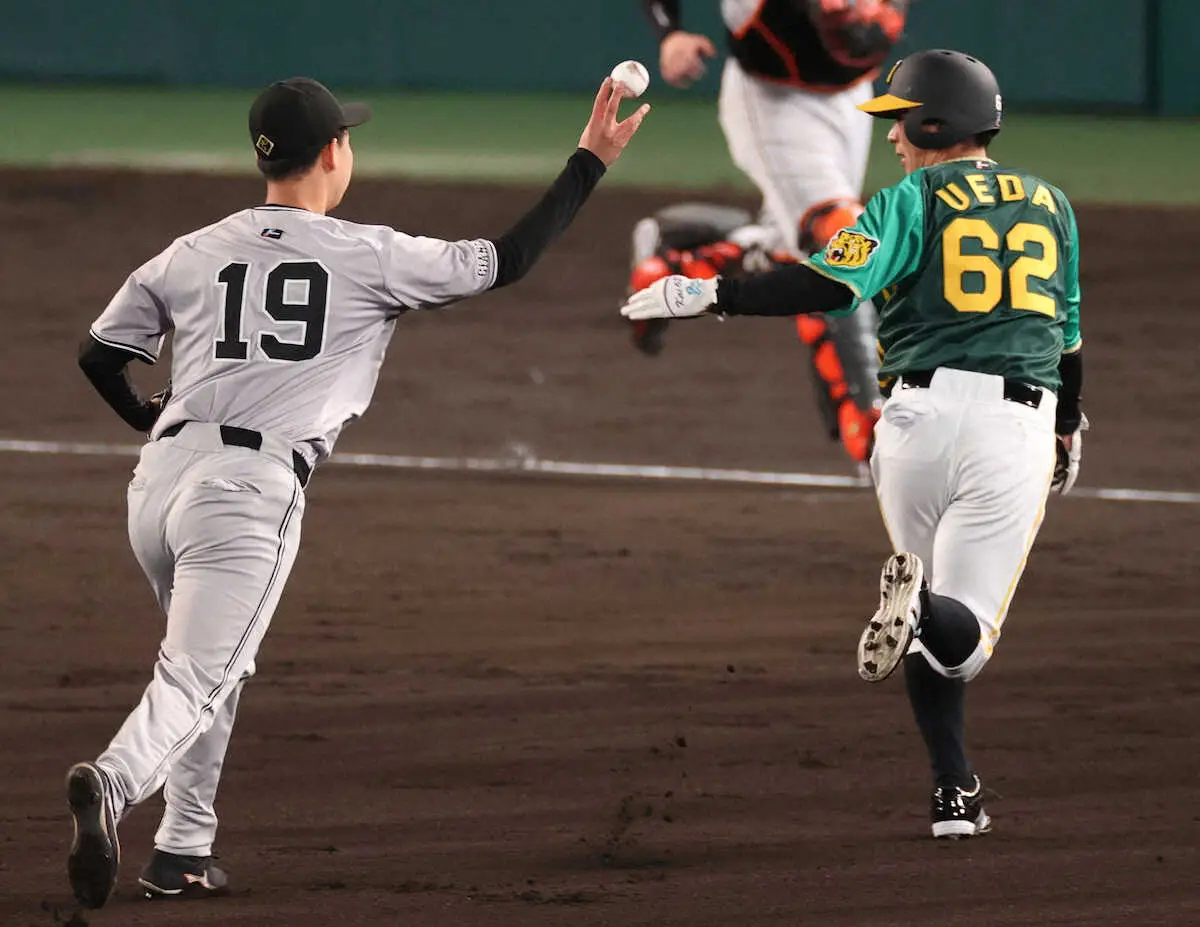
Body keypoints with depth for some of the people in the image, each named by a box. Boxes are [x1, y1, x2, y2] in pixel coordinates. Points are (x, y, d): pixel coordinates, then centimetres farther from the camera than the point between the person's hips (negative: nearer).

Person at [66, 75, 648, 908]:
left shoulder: (191, 255, 13)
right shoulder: (372, 257, 3)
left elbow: (100, 356, 18)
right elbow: (505, 262, 11)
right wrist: (590, 162, 20)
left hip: (159, 479, 5)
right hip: (251, 489, -5)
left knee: (215, 665, 25)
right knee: (196, 679, -9)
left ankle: (182, 852, 21)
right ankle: (115, 784, -39)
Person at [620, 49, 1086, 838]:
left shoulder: (913, 200, 1)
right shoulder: (1049, 203, 15)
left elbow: (830, 286, -13)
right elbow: (1070, 332, 24)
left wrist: (708, 295, -10)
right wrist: (1070, 430, 39)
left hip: (923, 412, -1)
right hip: (1020, 425, 2)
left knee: (929, 626, 18)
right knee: (962, 635, -2)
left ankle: (956, 793, 2)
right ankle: (924, 615, -39)